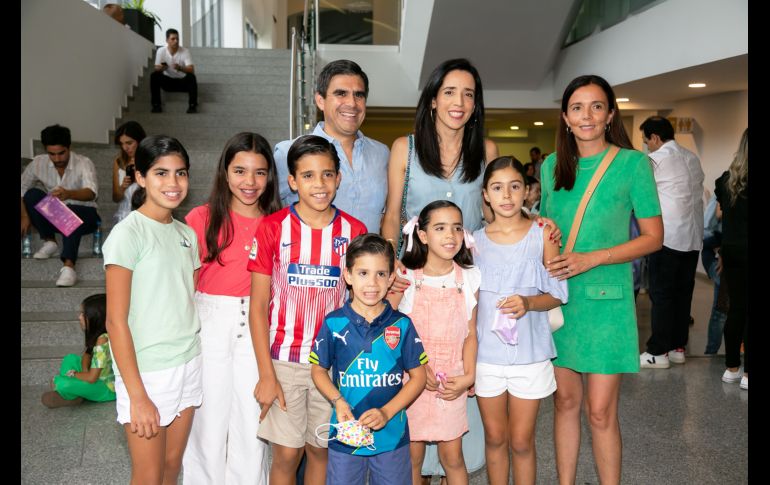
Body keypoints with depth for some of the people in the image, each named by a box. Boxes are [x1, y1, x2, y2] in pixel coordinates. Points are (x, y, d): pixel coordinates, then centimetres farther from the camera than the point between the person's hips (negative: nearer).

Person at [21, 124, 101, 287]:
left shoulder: (84, 163, -18)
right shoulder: (38, 163, -7)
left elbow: (91, 193, -35)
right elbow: (22, 188, 2)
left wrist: (68, 194, -55)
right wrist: (24, 216, -10)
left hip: (83, 214, -4)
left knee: (70, 212, -38)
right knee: (32, 194, -21)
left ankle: (68, 266, -52)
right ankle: (49, 241, -9)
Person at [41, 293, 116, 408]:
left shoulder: (103, 340, -28)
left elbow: (92, 378, -27)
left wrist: (72, 373, -9)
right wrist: (85, 371, -10)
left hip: (108, 388, -10)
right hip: (100, 376, 10)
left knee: (63, 384, -26)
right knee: (70, 359, 15)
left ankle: (73, 398, 6)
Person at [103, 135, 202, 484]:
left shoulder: (186, 233, 7)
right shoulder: (127, 233, -12)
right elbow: (116, 321, -14)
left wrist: (196, 363, 7)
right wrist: (137, 396, -16)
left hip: (188, 364, 6)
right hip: (146, 371, -6)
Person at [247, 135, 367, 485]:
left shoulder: (354, 231, -1)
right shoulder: (272, 228, -7)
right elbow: (258, 306, -5)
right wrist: (266, 374, -8)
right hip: (284, 360, -1)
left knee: (320, 450, 13)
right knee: (286, 454, 6)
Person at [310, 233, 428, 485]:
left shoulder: (402, 325, -5)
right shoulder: (334, 323, -6)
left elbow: (418, 375, -1)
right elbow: (318, 369, 3)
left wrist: (387, 412, -12)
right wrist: (338, 401, -14)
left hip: (393, 435, 1)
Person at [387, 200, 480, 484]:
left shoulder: (469, 278, 0)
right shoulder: (406, 277, -7)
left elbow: (470, 333, 3)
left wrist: (468, 376, -7)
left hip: (452, 383, 1)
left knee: (452, 456, 9)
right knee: (412, 455, 9)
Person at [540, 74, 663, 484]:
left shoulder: (633, 163, -4)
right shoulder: (551, 165, 8)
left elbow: (653, 237, -4)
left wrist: (590, 259, -15)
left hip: (604, 300, -4)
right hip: (557, 296, 4)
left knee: (600, 411, -1)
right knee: (565, 400, 12)